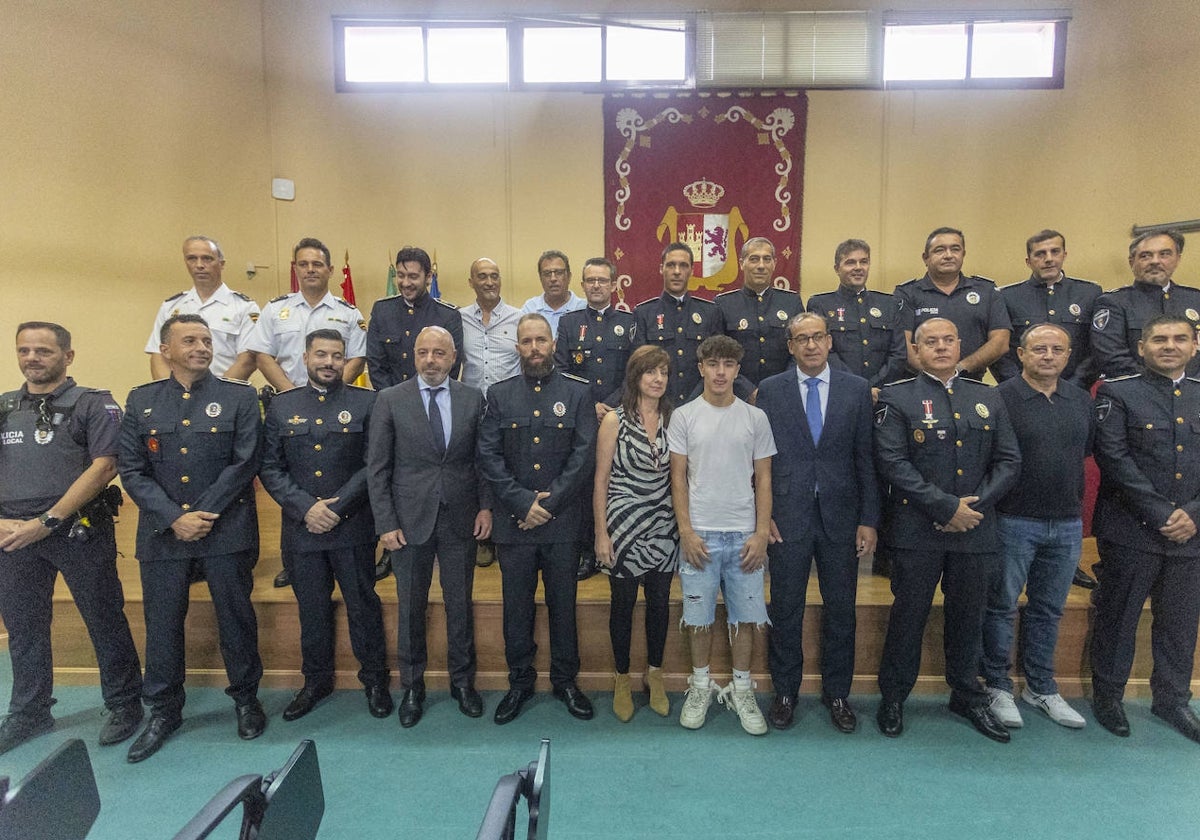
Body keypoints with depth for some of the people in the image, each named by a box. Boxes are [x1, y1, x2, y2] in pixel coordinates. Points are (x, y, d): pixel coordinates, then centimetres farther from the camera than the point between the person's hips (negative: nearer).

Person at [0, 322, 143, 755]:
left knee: (105, 622, 4)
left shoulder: (93, 404, -3)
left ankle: (125, 706, 20)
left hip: (80, 530, -5)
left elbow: (104, 467, -12)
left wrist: (47, 522, -15)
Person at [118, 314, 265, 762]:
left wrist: (204, 515, -13)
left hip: (227, 530, -2)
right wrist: (175, 518, -11)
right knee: (161, 622, 11)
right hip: (162, 532, 2)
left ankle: (246, 698, 28)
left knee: (235, 617, 8)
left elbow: (245, 463, -7)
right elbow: (131, 471, 0)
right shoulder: (140, 401, 6)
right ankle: (164, 710, 30)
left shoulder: (240, 397, -1)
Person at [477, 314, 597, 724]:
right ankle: (519, 682, 30)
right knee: (516, 606, 11)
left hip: (562, 521, -1)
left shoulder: (578, 393, 1)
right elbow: (488, 456, -3)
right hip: (513, 521, 1)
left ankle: (565, 680, 29)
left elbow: (583, 456, -6)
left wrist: (548, 503, -12)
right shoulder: (499, 394, 5)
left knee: (563, 604, 11)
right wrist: (523, 502, -13)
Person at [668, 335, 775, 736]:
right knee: (698, 616, 7)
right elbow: (678, 477, 1)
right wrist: (686, 531, -5)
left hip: (745, 535, 1)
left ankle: (741, 689, 26)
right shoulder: (684, 416, 0)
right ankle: (701, 685, 27)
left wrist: (762, 533, -2)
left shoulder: (755, 418, 3)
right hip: (700, 534, -1)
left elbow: (763, 479, 5)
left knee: (747, 616, 7)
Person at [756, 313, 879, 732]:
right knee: (785, 612, 9)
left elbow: (867, 458, 2)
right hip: (787, 518, -1)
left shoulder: (857, 389, 3)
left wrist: (868, 520, -2)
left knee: (841, 611, 12)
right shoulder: (769, 390, 1)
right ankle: (785, 693, 27)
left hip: (840, 517, 1)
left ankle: (837, 694, 31)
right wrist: (763, 515, -5)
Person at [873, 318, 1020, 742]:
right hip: (917, 530, -3)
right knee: (909, 615, 7)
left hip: (975, 531, 4)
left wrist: (975, 504, -9)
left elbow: (1009, 461, 6)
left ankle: (968, 696, 36)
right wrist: (947, 507, -16)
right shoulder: (897, 397, -3)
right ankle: (893, 698, 24)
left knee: (968, 616, 16)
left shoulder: (988, 398, 11)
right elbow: (892, 462, -13)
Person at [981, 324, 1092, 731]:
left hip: (1067, 524, 5)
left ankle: (1041, 687, 30)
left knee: (1048, 610, 16)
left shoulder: (1081, 400, 8)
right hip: (1014, 522, -5)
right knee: (1001, 607, 6)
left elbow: (1090, 449, 15)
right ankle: (998, 686, 21)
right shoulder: (1001, 398, -9)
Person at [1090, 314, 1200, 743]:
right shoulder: (1117, 393, -3)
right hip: (1130, 531, -4)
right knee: (1118, 618, 6)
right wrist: (1159, 515, -14)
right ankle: (1107, 696, 22)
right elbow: (1114, 460, -11)